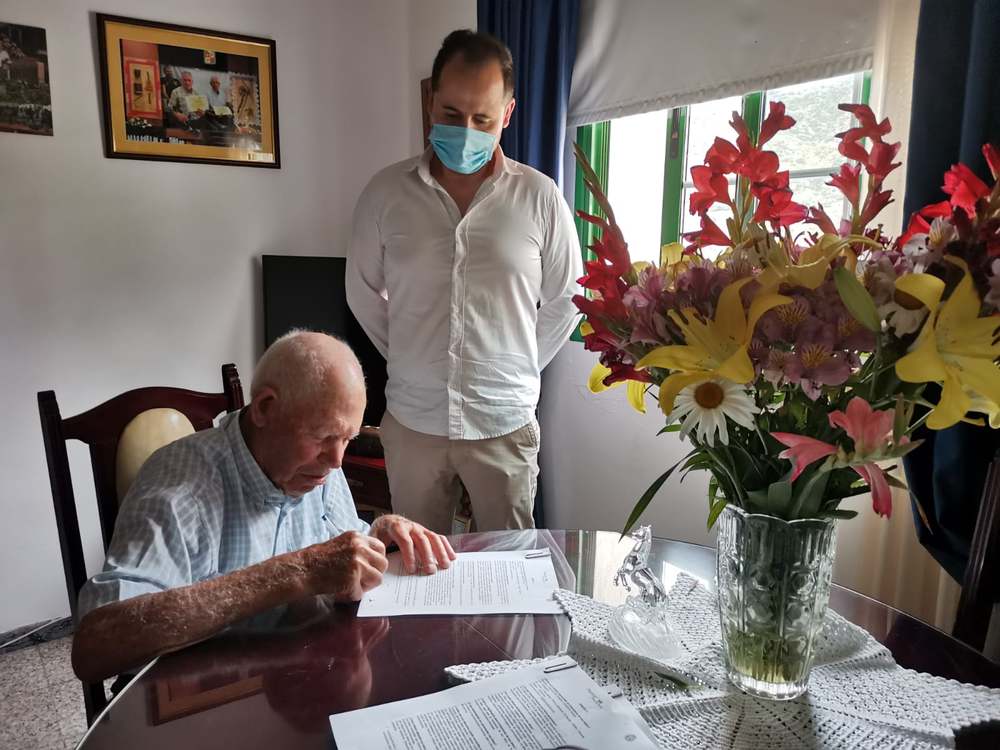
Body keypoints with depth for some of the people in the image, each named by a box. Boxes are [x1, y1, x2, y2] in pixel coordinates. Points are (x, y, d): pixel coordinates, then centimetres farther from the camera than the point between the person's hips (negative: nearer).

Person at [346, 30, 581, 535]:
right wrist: (412, 361, 11)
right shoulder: (386, 192, -2)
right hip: (412, 422, 1)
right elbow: (364, 292, 10)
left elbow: (563, 302, 5)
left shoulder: (540, 198, -5)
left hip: (505, 424, -1)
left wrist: (514, 371, 8)